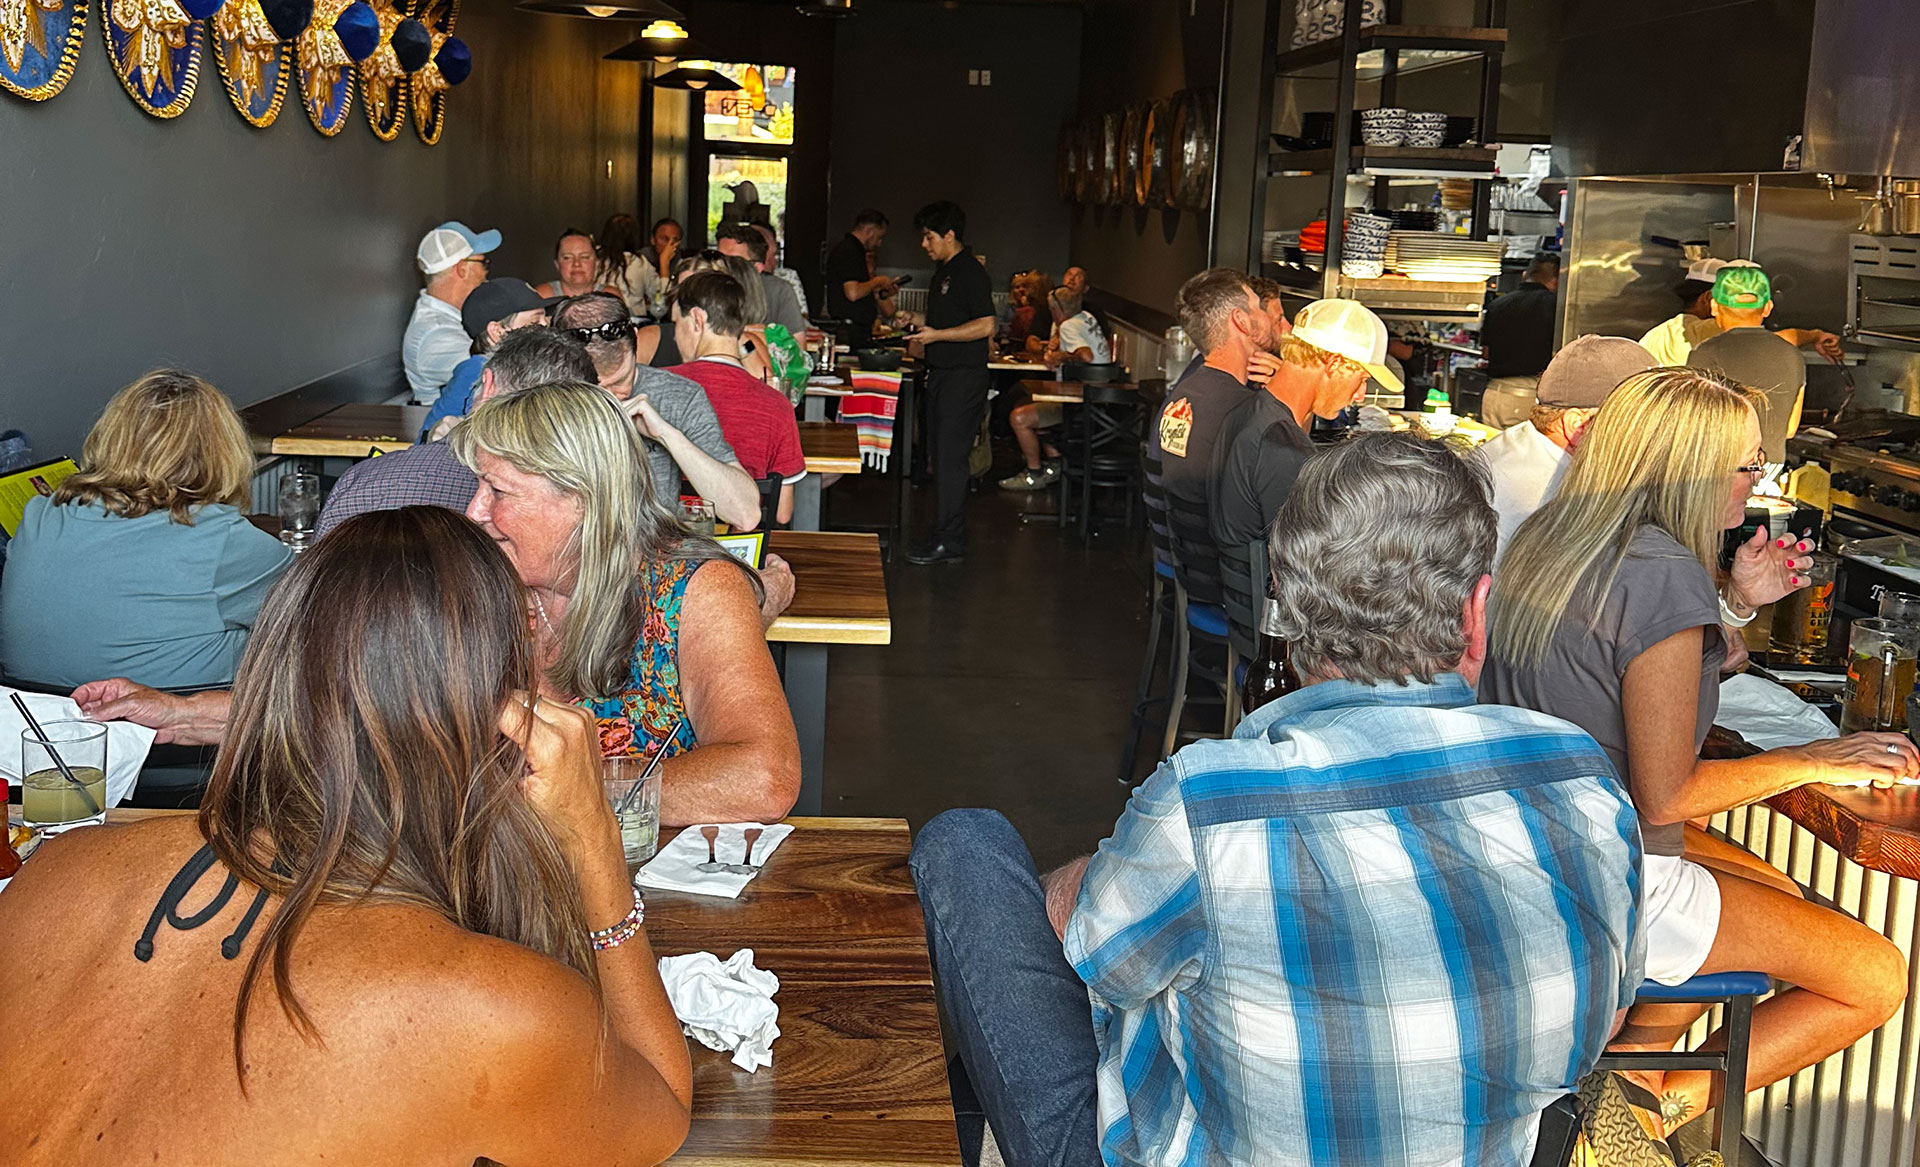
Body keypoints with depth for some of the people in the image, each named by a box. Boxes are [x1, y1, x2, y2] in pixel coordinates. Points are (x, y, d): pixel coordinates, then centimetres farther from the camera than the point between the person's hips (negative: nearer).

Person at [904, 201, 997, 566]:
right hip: (941, 374, 10)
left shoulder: (971, 272, -13)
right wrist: (917, 324, 15)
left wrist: (937, 335, -21)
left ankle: (948, 542, -6)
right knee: (940, 455, 12)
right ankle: (950, 533, 19)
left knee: (950, 457, -9)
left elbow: (985, 326, -20)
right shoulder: (943, 270, 17)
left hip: (964, 377, -10)